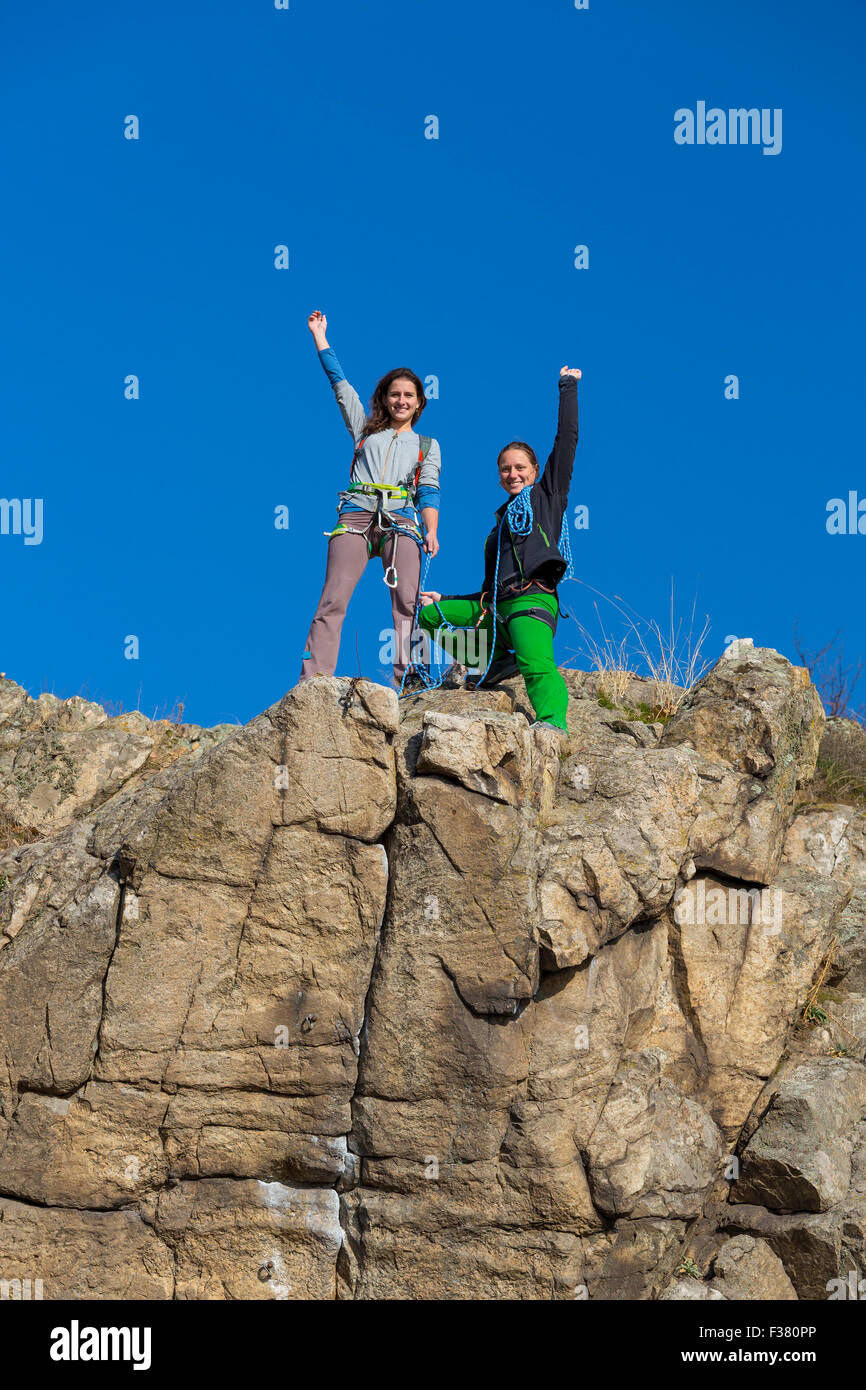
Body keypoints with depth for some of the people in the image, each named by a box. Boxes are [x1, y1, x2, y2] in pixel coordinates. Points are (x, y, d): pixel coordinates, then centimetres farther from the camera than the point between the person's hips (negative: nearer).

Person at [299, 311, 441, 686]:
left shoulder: (427, 446, 24)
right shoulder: (366, 430, 26)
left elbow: (429, 492, 11)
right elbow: (339, 383, 26)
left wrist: (432, 531, -6)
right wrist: (320, 335, 27)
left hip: (401, 521, 0)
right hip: (356, 516, 0)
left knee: (407, 601, -19)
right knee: (333, 599, -15)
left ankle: (408, 681, -26)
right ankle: (313, 680, -22)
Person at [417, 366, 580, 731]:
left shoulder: (547, 494, 16)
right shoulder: (499, 525, 32)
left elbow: (566, 440, 10)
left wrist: (568, 388, 13)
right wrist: (444, 599, 27)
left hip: (533, 601, -8)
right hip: (495, 606, 8)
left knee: (537, 665, -34)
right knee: (428, 614, 11)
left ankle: (553, 722, -59)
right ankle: (495, 661, 3)